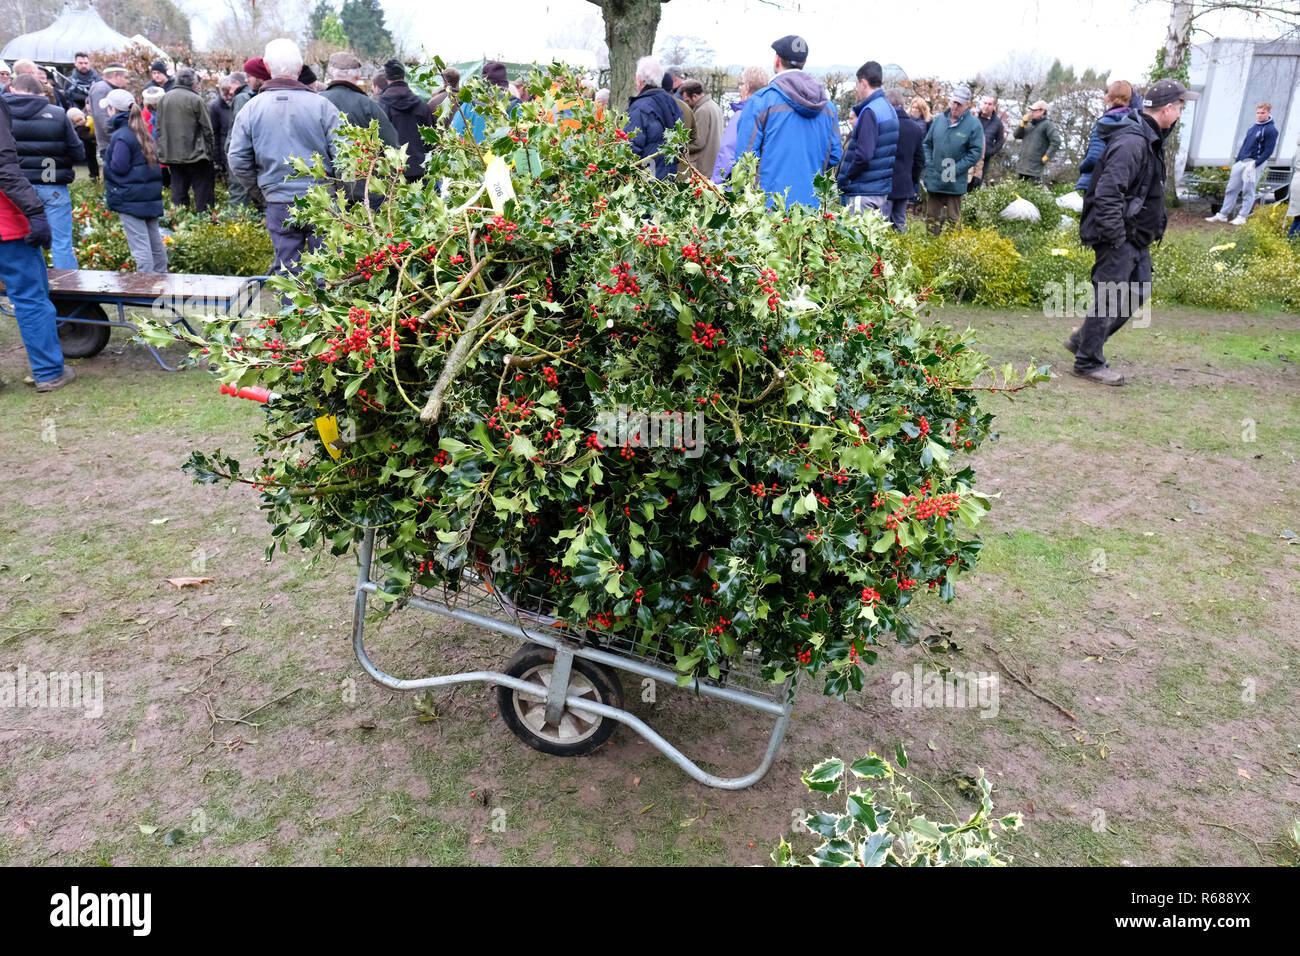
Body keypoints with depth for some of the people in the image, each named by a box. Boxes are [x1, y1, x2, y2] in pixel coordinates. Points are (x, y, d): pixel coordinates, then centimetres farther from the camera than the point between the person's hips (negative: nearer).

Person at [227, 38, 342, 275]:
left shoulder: (250, 109, 2)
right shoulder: (321, 104, -6)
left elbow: (237, 162, 3)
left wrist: (262, 184, 19)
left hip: (278, 206, 2)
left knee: (287, 270, 9)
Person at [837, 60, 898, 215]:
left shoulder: (869, 112, -15)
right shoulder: (889, 108, 16)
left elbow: (863, 155, -24)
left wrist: (845, 179, -11)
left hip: (864, 192, -10)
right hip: (883, 190, 10)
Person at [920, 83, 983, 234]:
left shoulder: (974, 124, -6)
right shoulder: (939, 119, 6)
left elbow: (976, 152, -8)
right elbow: (927, 143, 15)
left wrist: (956, 169, -15)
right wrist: (929, 164, 0)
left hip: (955, 184, -4)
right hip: (933, 181, 4)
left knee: (953, 219, 4)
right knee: (932, 217, 11)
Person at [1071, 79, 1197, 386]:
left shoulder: (1150, 139, 15)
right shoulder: (1132, 142, -20)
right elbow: (1108, 193, -28)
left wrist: (1152, 229, 20)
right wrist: (1115, 238, -26)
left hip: (1136, 237, 11)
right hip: (1119, 237, -11)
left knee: (1138, 293, 16)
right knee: (1109, 299, -4)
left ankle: (1083, 339, 24)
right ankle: (1088, 362, 6)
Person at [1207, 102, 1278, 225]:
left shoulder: (1271, 130, -7)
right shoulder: (1253, 127, 15)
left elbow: (1268, 151, -12)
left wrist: (1255, 164, -19)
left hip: (1254, 163, -7)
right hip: (1241, 163, 7)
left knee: (1248, 191, -3)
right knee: (1231, 189, 4)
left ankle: (1242, 217, 1)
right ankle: (1222, 215, 7)